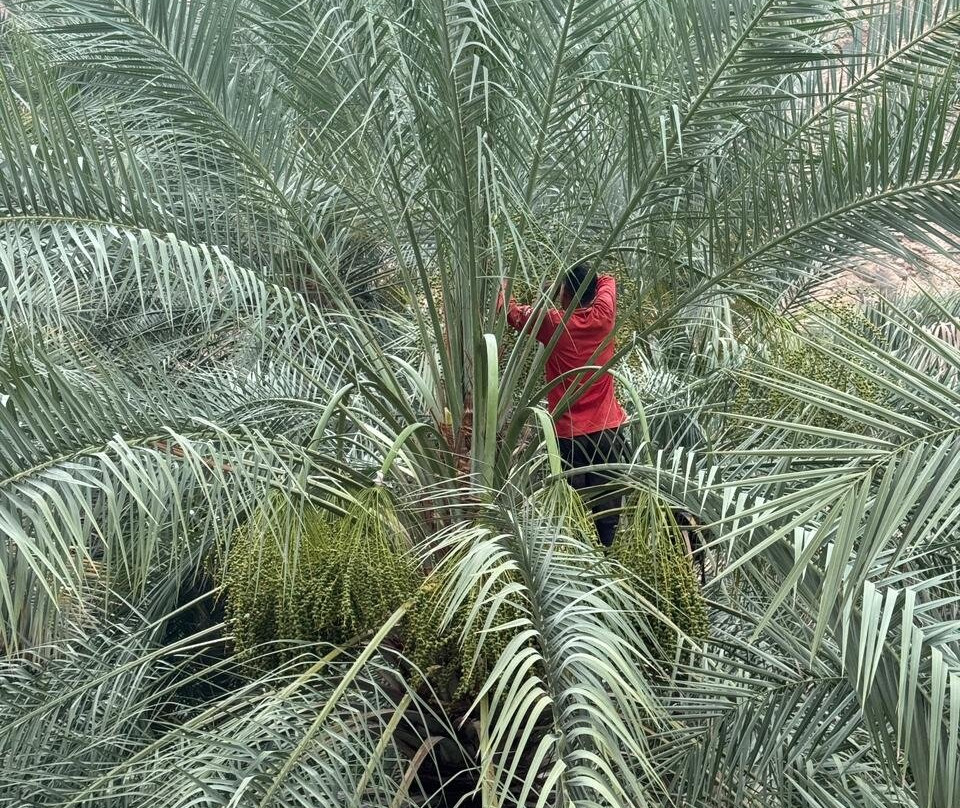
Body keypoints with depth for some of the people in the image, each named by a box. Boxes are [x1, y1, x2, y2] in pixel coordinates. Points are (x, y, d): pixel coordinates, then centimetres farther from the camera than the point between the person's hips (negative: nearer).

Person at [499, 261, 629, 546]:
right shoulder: (603, 317, -2)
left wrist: (503, 287, 21)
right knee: (607, 508, 8)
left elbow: (511, 311, 4)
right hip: (608, 430, 3)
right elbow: (608, 281, 19)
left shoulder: (553, 323, -11)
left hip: (569, 434, -3)